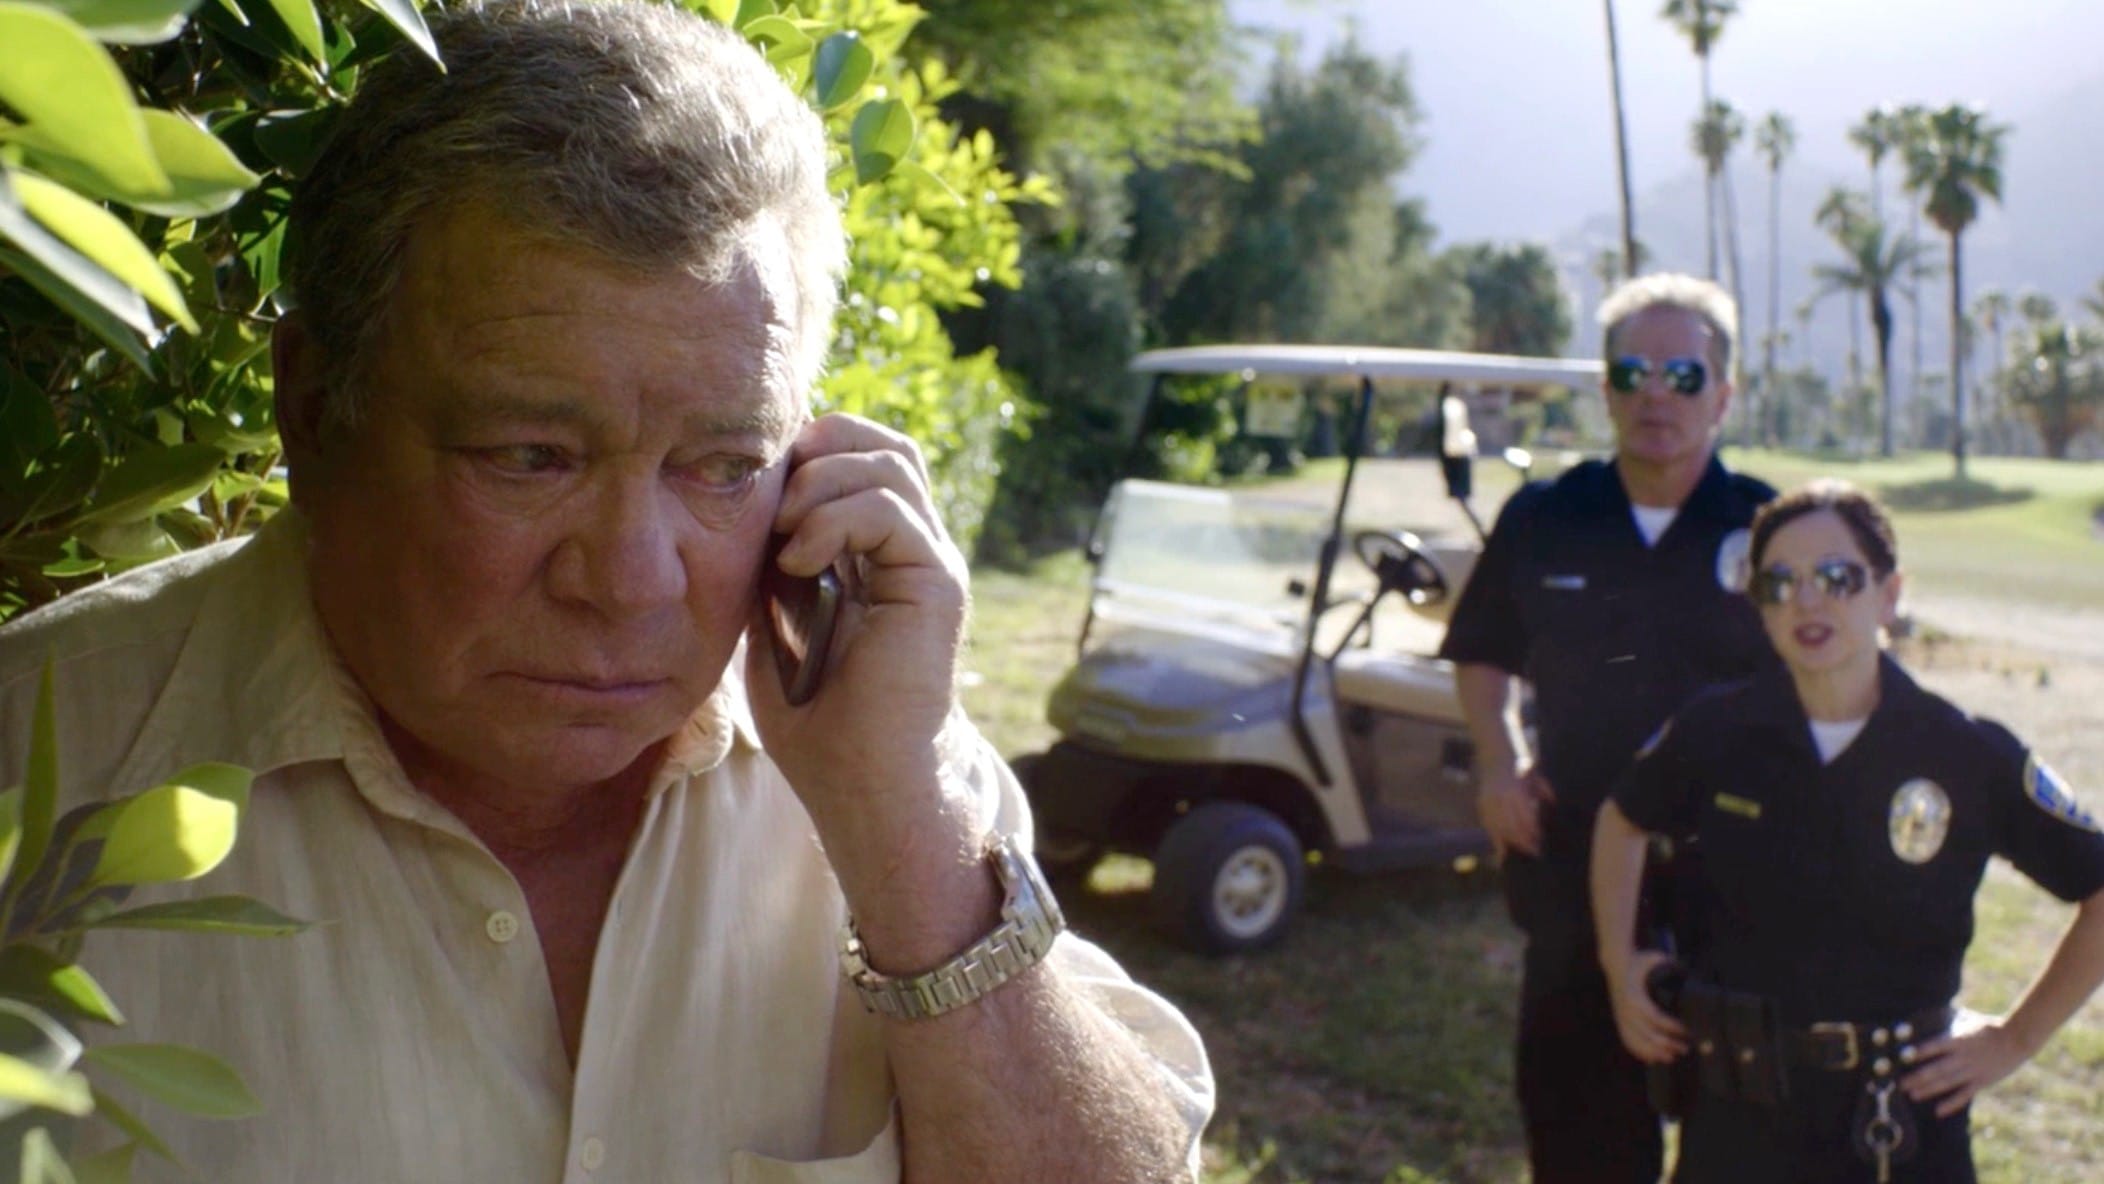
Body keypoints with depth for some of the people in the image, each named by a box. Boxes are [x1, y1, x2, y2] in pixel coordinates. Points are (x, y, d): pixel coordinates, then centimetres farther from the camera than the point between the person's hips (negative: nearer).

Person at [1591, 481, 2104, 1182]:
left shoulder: (1972, 756, -8)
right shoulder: (1715, 734, -3)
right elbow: (1623, 820, 15)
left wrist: (2016, 1039, 0)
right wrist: (1619, 963, 8)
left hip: (1901, 1123, -1)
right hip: (1737, 1118, 1)